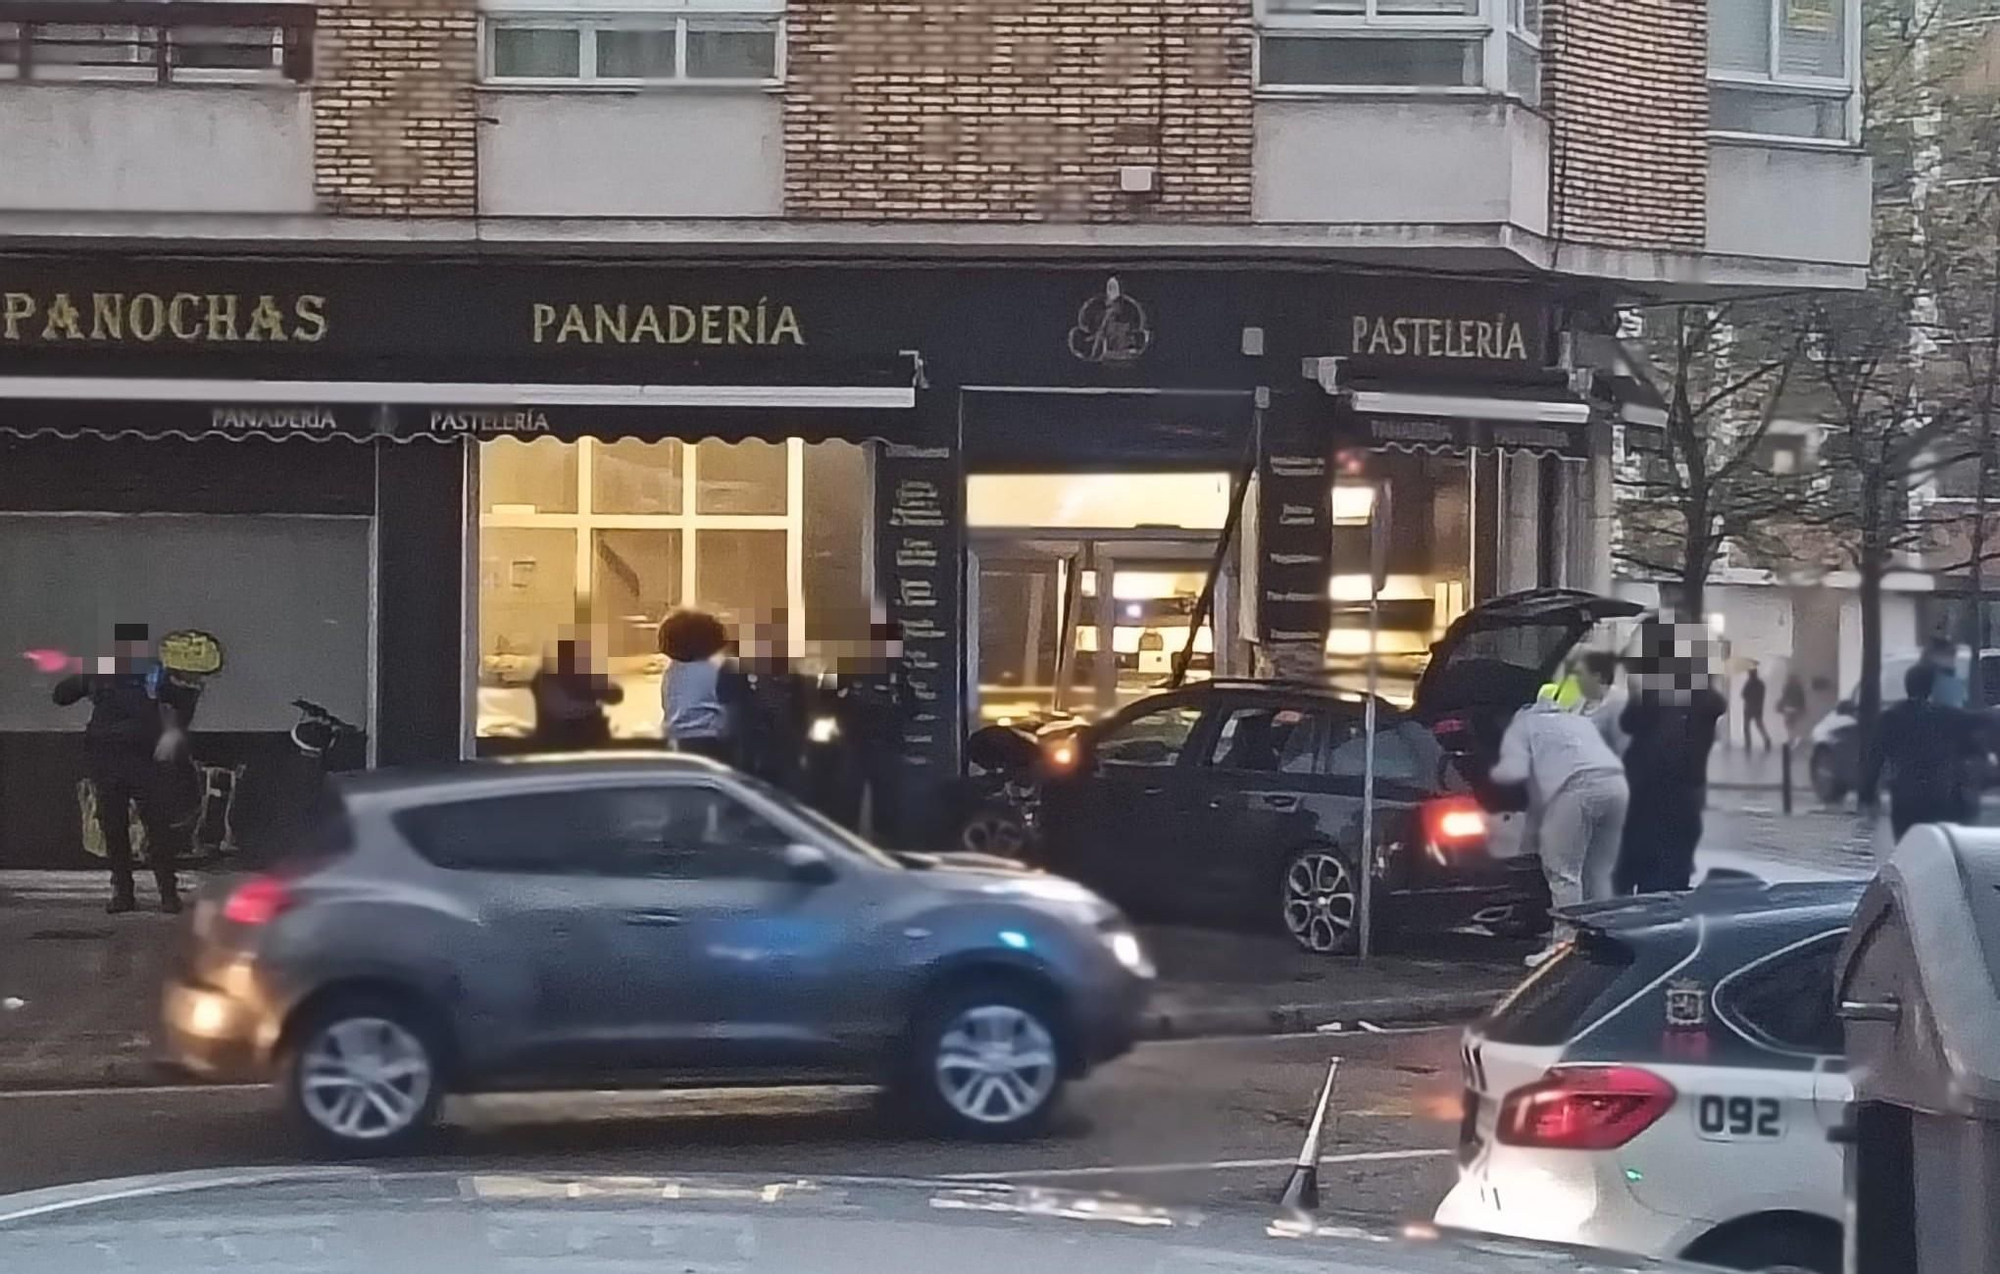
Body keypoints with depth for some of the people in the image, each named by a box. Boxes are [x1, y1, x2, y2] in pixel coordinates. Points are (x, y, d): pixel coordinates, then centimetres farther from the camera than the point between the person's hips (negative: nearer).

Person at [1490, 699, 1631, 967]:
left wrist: (1493, 772, 23)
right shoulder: (1579, 720, 38)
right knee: (1599, 872, 15)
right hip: (1616, 783, 6)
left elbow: (1513, 771, 2)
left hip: (1577, 787, -6)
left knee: (1563, 872, -2)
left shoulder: (1520, 727, 18)